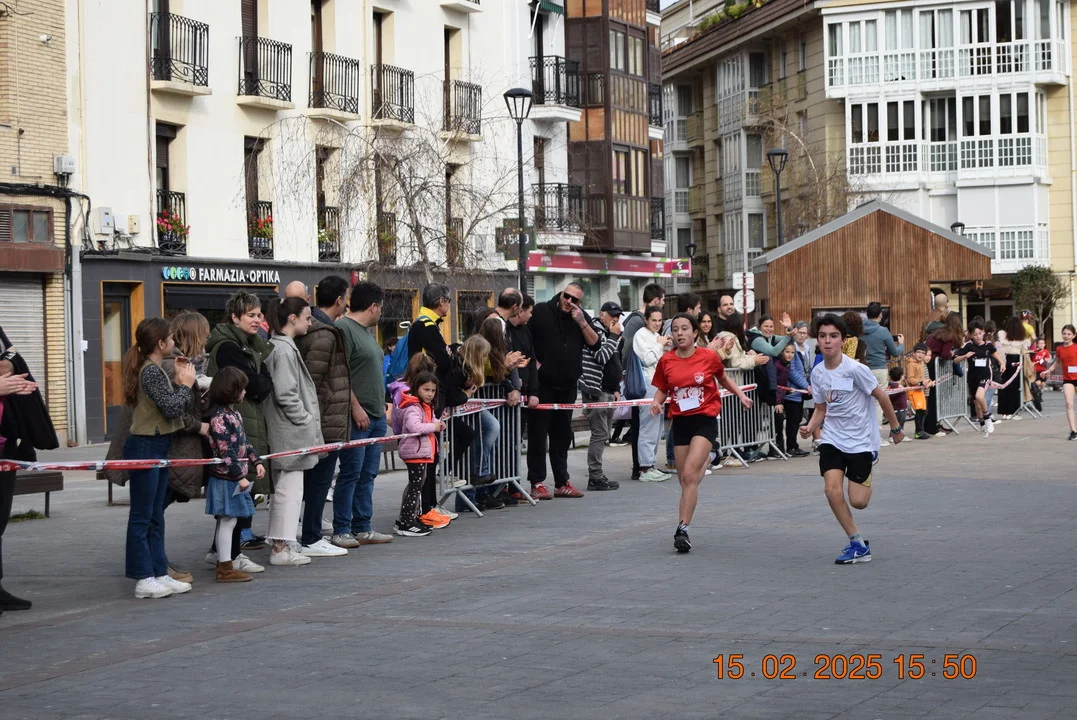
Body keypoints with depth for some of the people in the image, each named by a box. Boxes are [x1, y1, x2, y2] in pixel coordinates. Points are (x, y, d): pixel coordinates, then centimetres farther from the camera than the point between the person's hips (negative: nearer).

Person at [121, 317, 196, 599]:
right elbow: (172, 409, -20)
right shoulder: (152, 371, -16)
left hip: (157, 447, 10)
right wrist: (185, 384, -7)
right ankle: (143, 579, -1)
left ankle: (159, 573, 17)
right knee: (142, 517, -4)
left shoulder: (152, 369, 14)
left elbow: (167, 403, 13)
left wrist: (178, 381, 5)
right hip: (145, 447, -10)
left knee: (156, 517, 12)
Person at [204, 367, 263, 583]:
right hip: (226, 478, -10)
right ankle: (225, 568, -1)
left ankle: (223, 563, 19)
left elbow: (243, 442, 22)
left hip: (235, 478, 10)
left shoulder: (233, 414, 13)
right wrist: (239, 476, -20)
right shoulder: (220, 418, -18)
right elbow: (225, 452, -21)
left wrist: (256, 461, 16)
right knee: (227, 520, -5)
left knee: (228, 521, 13)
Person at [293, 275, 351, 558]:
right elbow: (313, 381, -21)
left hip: (319, 422, 10)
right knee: (320, 479, -2)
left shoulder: (313, 328, 13)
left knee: (312, 479, 15)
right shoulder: (324, 335, -18)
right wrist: (316, 422, -20)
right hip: (328, 421, -10)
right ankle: (311, 540, 4)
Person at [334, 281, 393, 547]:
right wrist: (356, 408, -19)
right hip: (357, 416, -9)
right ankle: (341, 531, -2)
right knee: (351, 473, -7)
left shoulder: (367, 331, 19)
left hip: (376, 415, 9)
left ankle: (362, 528, 15)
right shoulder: (344, 329, -11)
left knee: (367, 475, 10)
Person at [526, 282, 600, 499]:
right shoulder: (541, 311, -4)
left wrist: (582, 322, -12)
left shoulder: (582, 318, 9)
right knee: (538, 433, -3)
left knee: (562, 434, 11)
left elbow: (594, 343, 0)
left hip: (567, 385, 5)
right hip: (542, 383, -5)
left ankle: (562, 482, 16)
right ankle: (537, 483, 0)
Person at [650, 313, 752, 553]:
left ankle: (682, 529, -20)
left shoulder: (709, 357, -4)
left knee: (689, 474, -18)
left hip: (705, 419, -4)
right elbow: (661, 390, 11)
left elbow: (723, 379, 15)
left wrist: (740, 394, 3)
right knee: (685, 479, 8)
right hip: (680, 422, 4)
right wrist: (656, 402, -10)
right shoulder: (666, 361, 1)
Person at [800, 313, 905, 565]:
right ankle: (858, 544, -1)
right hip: (832, 439, 4)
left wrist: (895, 427, 0)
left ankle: (866, 482, 33)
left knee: (858, 502, -6)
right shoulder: (817, 373, -1)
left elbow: (881, 397, -8)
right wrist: (810, 428, -9)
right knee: (832, 490, -16)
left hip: (861, 440, -4)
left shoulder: (855, 369, -19)